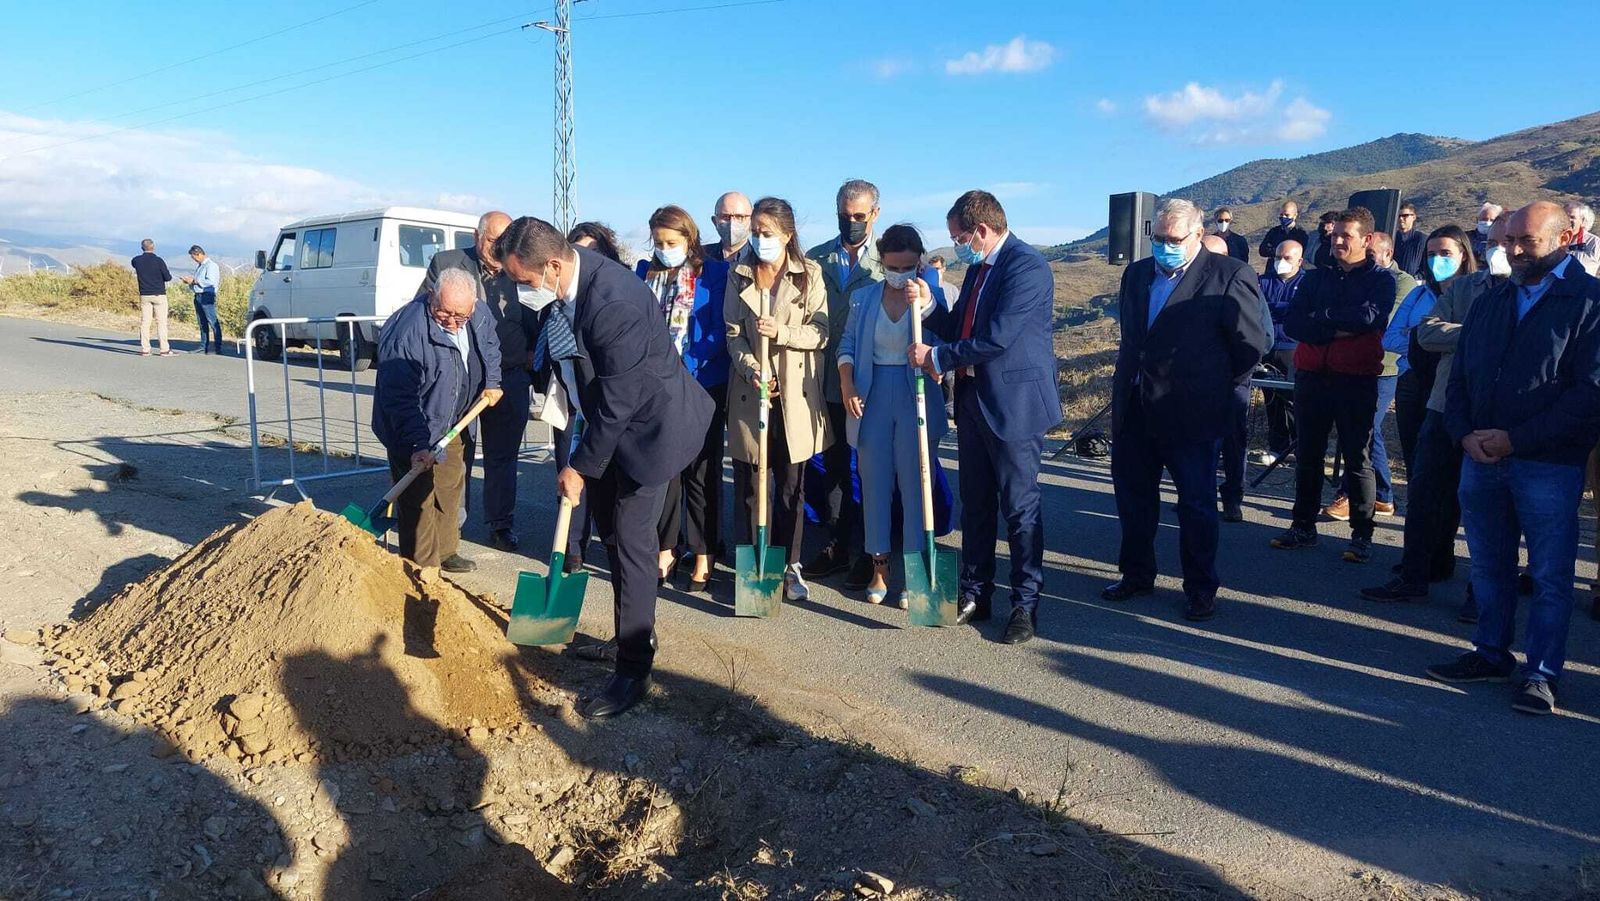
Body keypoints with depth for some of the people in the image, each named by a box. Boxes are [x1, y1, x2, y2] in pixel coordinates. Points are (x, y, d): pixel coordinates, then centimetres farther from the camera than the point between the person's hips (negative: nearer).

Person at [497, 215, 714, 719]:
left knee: (631, 541, -5)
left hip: (647, 425, -9)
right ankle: (633, 635, 37)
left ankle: (634, 671, 6)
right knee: (612, 533, 18)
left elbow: (617, 403, -27)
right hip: (606, 420, 9)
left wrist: (580, 467, -18)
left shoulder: (613, 302, -33)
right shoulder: (565, 284, -6)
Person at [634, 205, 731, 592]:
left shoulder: (714, 274, -4)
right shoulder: (645, 273, 9)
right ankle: (665, 549, 19)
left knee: (702, 471, 3)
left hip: (702, 386, -4)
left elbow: (720, 332, -9)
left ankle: (704, 555, 11)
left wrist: (685, 367, -17)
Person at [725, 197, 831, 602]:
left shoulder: (810, 274, 1)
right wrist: (751, 368, -14)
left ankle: (790, 565, 18)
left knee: (792, 485, 6)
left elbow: (821, 332, -4)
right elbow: (733, 335, 3)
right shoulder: (738, 275, 7)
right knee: (747, 482, 4)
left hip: (795, 393, -1)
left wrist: (781, 332, -20)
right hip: (750, 390, 1)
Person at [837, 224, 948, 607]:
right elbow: (847, 342, 10)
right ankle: (879, 567, 20)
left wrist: (925, 303, -30)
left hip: (917, 397, -3)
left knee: (914, 484, 0)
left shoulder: (934, 293, -2)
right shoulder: (863, 297, 8)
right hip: (873, 396, 3)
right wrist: (846, 384, -4)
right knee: (874, 483, 8)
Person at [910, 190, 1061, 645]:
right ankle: (975, 594, 26)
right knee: (975, 504, 15)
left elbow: (997, 337, -22)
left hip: (1013, 403, -9)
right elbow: (957, 329, 17)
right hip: (973, 399, 9)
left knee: (1020, 508, 1)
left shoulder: (1027, 266, -15)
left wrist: (936, 358, -12)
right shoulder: (978, 268, 14)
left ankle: (1025, 605, 12)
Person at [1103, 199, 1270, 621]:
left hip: (1190, 413, -6)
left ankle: (1201, 589, 19)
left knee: (1197, 503, 5)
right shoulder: (1136, 273, 10)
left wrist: (1220, 386, 0)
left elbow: (1256, 340, -7)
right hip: (1133, 408, 6)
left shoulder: (1229, 276, -10)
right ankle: (1136, 574, 30)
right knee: (1133, 495, 14)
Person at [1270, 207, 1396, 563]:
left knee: (1357, 458, 2)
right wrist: (1337, 330, -13)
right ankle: (1304, 526, 19)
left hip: (1357, 380, -4)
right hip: (1311, 376, 4)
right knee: (1307, 454, 9)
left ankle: (1362, 534, 11)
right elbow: (1291, 324, -3)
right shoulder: (1316, 277, 12)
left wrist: (1321, 315, -10)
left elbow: (1370, 316, -18)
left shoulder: (1380, 278, 2)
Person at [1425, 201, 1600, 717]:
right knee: (1489, 566, 14)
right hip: (1480, 458, 5)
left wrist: (1515, 439, -16)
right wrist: (1466, 434, -5)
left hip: (1549, 465, -5)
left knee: (1550, 575, 2)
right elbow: (1459, 378, 12)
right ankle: (1491, 654, 27)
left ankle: (1541, 674, 12)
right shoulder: (1490, 303, 14)